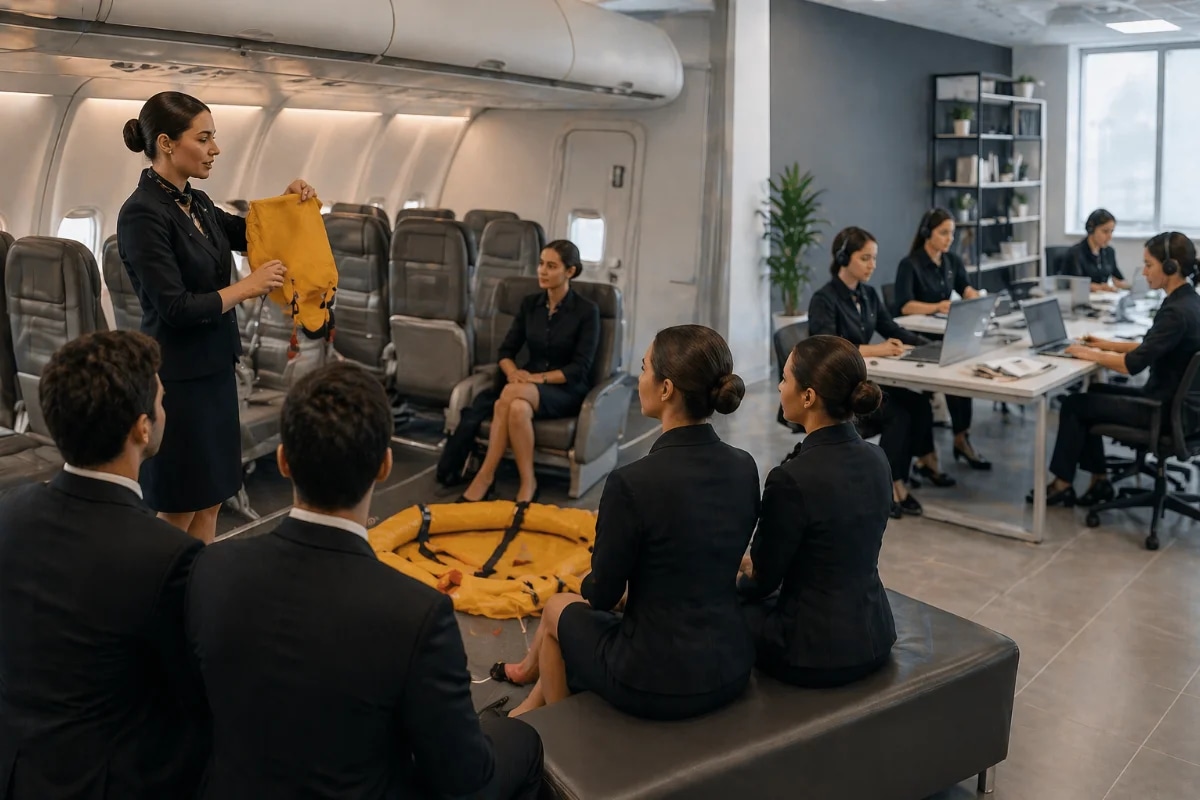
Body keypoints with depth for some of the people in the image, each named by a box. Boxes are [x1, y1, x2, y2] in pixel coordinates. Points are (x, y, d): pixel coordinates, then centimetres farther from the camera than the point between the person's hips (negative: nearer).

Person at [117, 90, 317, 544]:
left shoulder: (195, 202, 7)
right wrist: (248, 288, -14)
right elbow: (175, 308, -22)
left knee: (210, 501, 15)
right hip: (176, 379, -8)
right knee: (178, 511, 4)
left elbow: (242, 232, 26)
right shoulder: (143, 214, -18)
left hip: (213, 369, 9)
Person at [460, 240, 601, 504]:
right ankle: (527, 483, -27)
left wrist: (539, 378, -20)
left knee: (511, 394, -34)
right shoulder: (529, 304, 8)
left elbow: (580, 368, -12)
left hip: (567, 391, -4)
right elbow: (506, 350, 7)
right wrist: (513, 372, -15)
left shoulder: (587, 310, -7)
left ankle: (486, 476, -26)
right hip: (529, 385, 4)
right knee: (517, 408, -35)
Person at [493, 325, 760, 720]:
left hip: (659, 678, -5)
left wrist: (593, 588, 12)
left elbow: (603, 593, -13)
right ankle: (531, 709, 52)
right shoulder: (744, 468, -4)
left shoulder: (633, 482, -25)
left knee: (560, 609, 25)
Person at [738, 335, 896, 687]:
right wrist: (757, 563, 19)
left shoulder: (793, 478, -26)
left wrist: (737, 579, 10)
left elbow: (765, 581, -12)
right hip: (874, 636, 7)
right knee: (750, 595, 30)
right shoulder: (875, 460, -3)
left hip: (816, 650, -7)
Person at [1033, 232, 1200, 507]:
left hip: (1166, 410, -9)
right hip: (1171, 399, 9)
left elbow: (1131, 365, -27)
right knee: (1088, 394, 17)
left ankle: (1063, 484, 16)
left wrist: (1088, 354, -13)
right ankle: (1099, 480, 19)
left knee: (1074, 405, 0)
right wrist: (1107, 345, 12)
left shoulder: (1177, 312, -25)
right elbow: (1151, 347, 17)